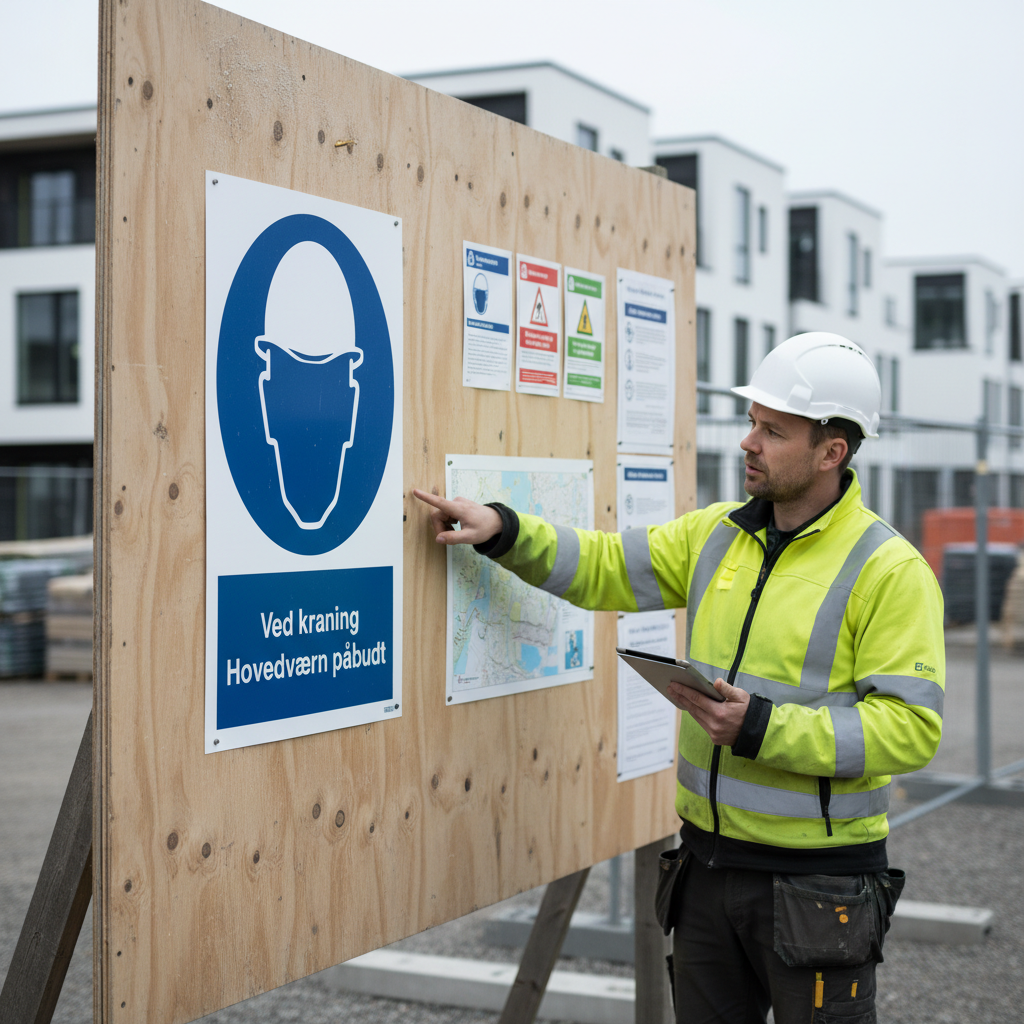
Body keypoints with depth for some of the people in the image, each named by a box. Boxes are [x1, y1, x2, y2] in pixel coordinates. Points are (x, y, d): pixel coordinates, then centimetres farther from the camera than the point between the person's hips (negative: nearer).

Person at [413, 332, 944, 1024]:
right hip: (710, 861, 6)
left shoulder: (891, 571, -14)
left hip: (818, 879, -6)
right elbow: (604, 570, 10)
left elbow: (911, 726, -19)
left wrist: (763, 728, -25)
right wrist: (504, 531, -5)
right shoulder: (716, 535, 6)